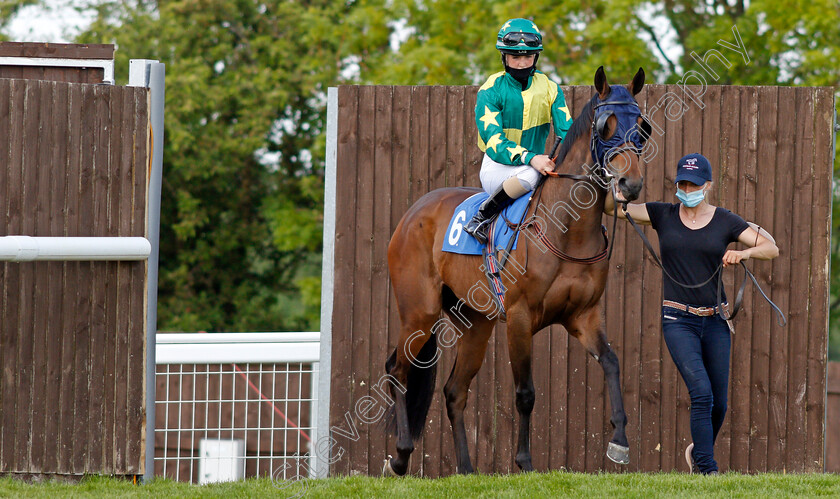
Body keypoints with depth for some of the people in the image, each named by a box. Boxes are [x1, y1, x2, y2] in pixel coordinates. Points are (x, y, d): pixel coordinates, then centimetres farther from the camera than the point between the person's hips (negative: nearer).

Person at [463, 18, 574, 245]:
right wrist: (529, 158, -36)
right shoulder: (490, 91, -8)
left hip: (538, 163, 5)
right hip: (498, 168, -5)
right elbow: (494, 143, -18)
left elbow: (566, 130, -1)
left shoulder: (550, 89, 6)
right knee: (530, 174, -37)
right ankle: (482, 216, -19)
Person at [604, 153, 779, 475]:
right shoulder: (663, 215, 4)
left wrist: (743, 253, -20)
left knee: (718, 404, 7)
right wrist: (615, 196, -22)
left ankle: (698, 453, 36)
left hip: (716, 320, 2)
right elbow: (612, 208, 1)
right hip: (678, 320, -2)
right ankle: (708, 472, -18)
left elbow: (772, 249, 0)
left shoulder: (725, 221, 2)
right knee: (702, 394, -19)